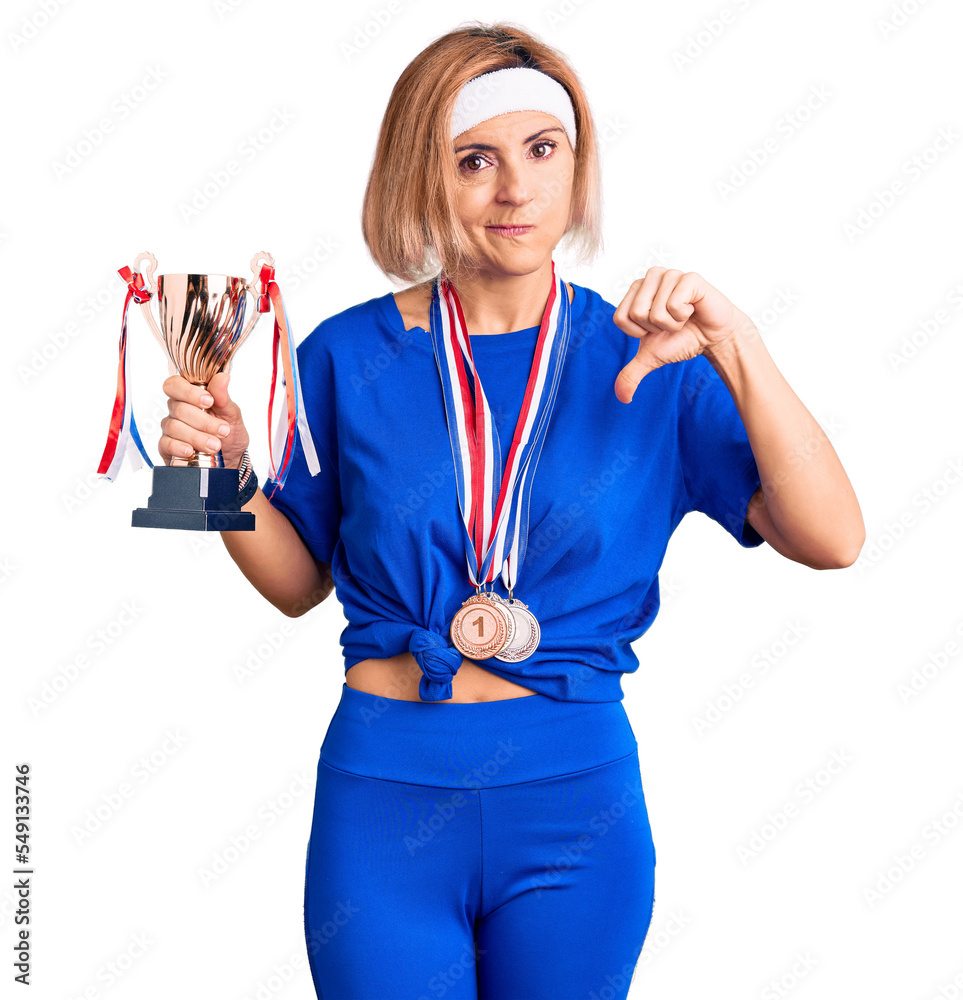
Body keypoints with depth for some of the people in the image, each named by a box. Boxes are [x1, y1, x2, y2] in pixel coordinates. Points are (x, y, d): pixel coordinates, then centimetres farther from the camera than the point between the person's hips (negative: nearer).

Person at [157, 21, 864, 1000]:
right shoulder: (350, 357, -3)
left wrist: (733, 346, -21)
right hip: (384, 790, 0)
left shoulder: (647, 362, -4)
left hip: (578, 804, 1)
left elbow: (830, 541, -13)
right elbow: (299, 578, 8)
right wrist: (229, 476, -10)